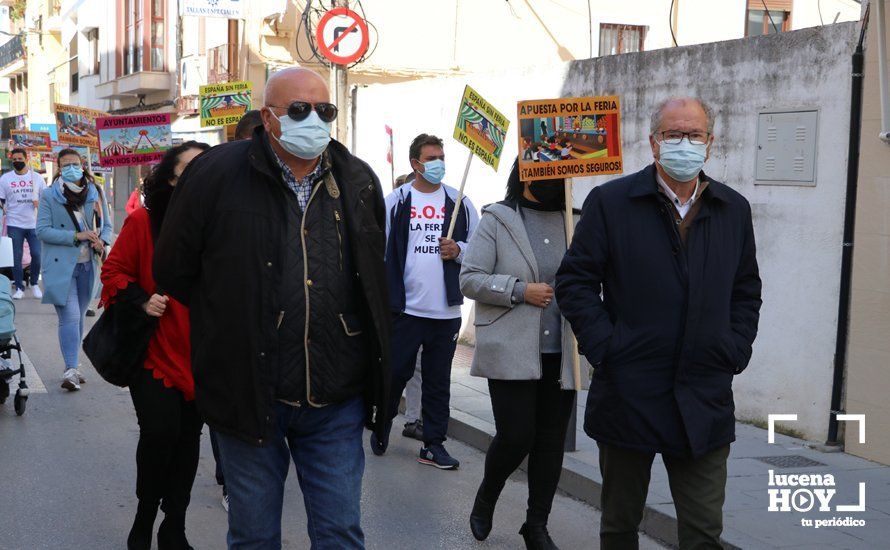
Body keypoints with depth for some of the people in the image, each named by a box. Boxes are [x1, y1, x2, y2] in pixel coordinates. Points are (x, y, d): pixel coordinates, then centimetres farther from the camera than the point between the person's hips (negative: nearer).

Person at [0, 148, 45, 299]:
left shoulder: (37, 177, 5)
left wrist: (40, 202, -10)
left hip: (35, 224, 0)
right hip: (14, 224, 0)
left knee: (37, 254, -4)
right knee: (16, 257, 1)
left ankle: (34, 284, 16)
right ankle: (19, 288, 10)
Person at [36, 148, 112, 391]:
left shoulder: (94, 193, 8)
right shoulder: (48, 195, -2)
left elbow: (106, 225, 12)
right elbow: (42, 230, -8)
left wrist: (101, 242, -11)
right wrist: (76, 236, -18)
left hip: (87, 265, 4)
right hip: (61, 266, -4)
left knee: (78, 316, 12)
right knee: (70, 317, -12)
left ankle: (73, 367, 23)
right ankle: (71, 370, -12)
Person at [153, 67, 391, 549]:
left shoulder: (359, 182, 5)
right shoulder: (217, 174, -6)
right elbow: (173, 272, 2)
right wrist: (232, 320, 3)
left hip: (337, 399, 2)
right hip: (248, 395, -2)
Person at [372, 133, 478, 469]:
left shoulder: (460, 202, 7)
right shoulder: (396, 201, 2)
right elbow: (380, 250, 2)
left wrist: (459, 250, -9)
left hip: (446, 311, 2)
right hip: (405, 308, -2)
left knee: (438, 380, 9)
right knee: (395, 373, 3)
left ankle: (433, 444, 18)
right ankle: (383, 424, 29)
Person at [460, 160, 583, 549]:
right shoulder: (497, 221, 1)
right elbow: (469, 279, -4)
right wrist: (521, 290, -14)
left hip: (560, 355, 4)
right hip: (511, 353, -4)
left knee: (551, 441, 7)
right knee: (515, 437, -6)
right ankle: (486, 496, 26)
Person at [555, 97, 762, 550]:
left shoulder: (734, 210, 8)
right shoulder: (610, 202, -3)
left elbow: (747, 291, 16)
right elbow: (574, 281, -3)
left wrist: (736, 352, 3)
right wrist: (606, 347, -11)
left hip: (706, 405, 2)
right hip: (627, 393, -2)